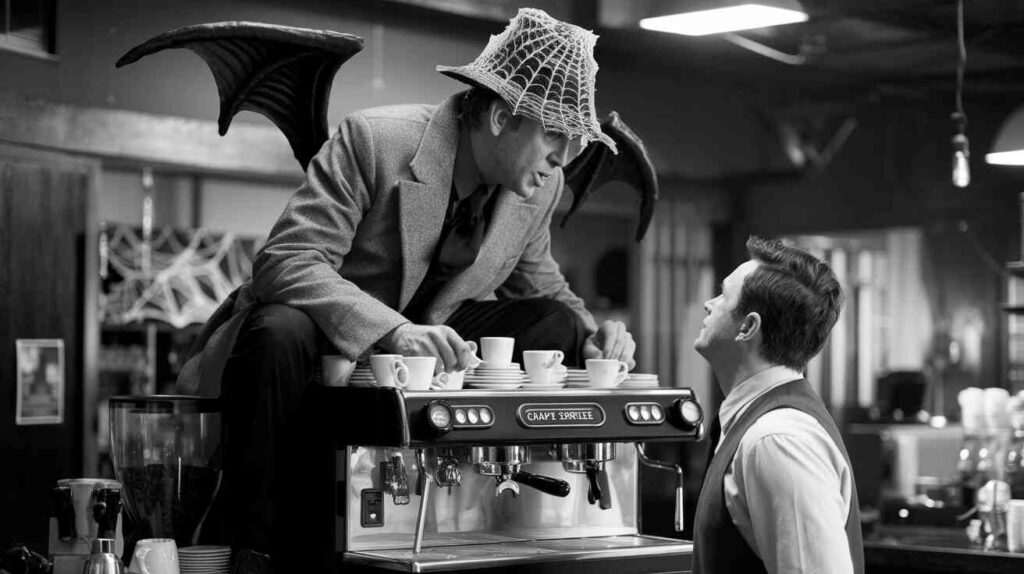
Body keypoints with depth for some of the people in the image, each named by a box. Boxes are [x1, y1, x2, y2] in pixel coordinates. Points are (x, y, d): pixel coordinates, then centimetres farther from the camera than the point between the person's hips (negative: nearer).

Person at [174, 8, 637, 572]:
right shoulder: (372, 140, -22)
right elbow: (286, 261, -30)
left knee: (558, 325, -14)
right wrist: (391, 330, -45)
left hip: (426, 339, 5)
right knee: (279, 332, -40)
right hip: (327, 335, -5)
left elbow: (543, 286, 13)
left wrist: (591, 334, -12)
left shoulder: (541, 186, -3)